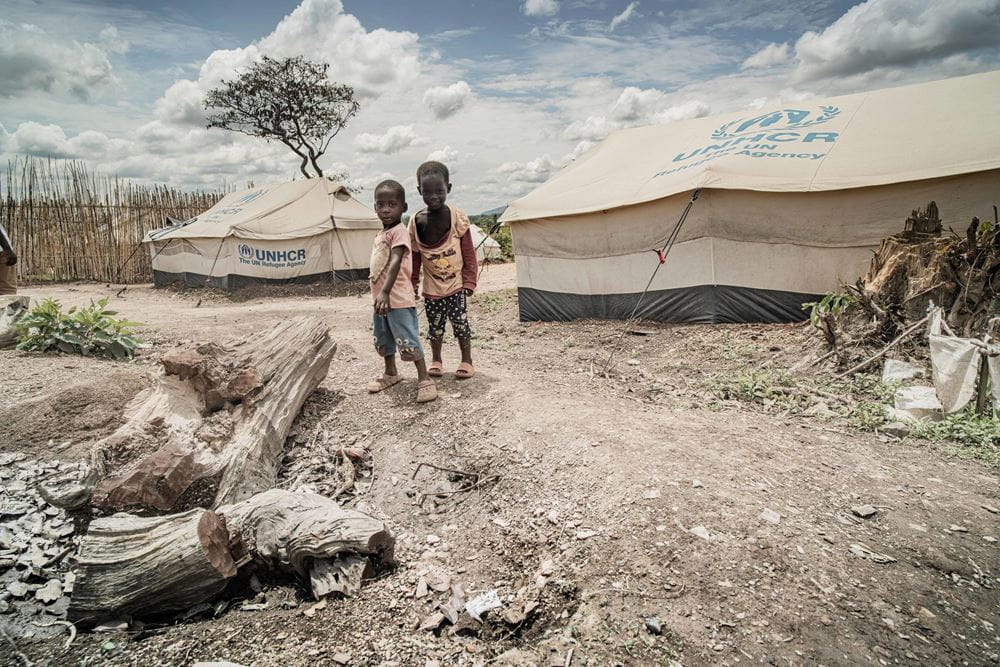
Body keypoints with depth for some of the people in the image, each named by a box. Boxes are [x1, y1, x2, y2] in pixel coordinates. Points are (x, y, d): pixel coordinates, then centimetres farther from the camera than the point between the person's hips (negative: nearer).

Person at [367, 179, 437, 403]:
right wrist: (378, 294, 20)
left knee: (408, 341, -7)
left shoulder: (399, 231, -14)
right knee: (383, 341, 21)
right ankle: (390, 373, 38)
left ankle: (424, 379, 3)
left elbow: (395, 263, -26)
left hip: (398, 300, -9)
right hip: (380, 300, 9)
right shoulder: (380, 235, 14)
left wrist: (385, 292, -36)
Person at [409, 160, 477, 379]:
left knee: (460, 323, 3)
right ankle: (436, 360, 30)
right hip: (431, 288, 2)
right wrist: (412, 284, 5)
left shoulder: (457, 218, -10)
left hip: (457, 285, -2)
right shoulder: (416, 222, -4)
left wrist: (469, 282, -8)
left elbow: (469, 254, -6)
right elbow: (414, 257, 5)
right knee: (435, 326, 12)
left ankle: (467, 360, 19)